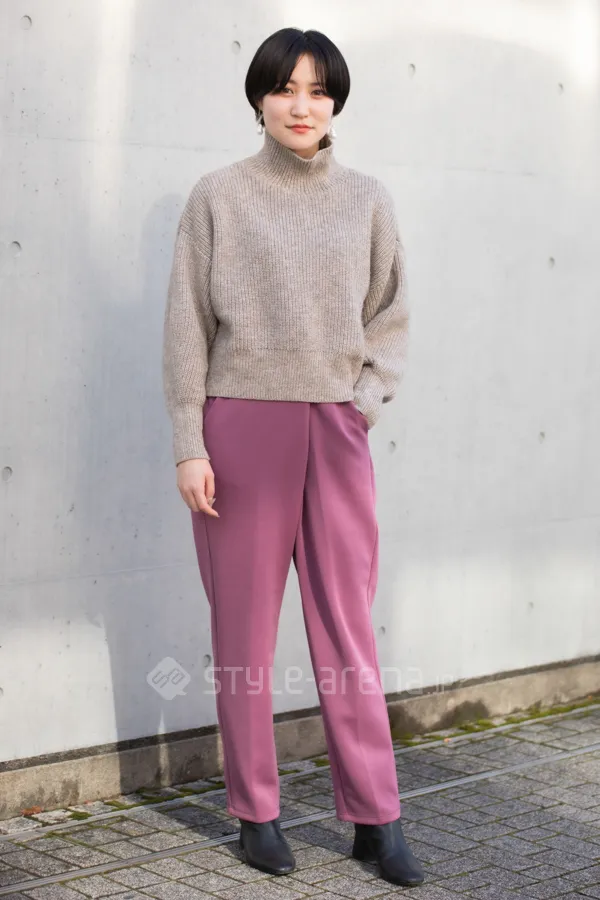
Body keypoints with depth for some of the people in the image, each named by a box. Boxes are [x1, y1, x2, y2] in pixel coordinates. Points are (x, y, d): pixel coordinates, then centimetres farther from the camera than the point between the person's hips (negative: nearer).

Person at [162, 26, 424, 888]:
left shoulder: (368, 199, 9)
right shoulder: (219, 196, 2)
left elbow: (390, 317, 13)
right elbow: (187, 326, 0)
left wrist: (368, 398, -3)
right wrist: (188, 445, -5)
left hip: (337, 430, 2)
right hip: (242, 427, -2)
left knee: (348, 627, 3)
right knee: (245, 628, 4)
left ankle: (375, 818, 9)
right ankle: (256, 811, 15)